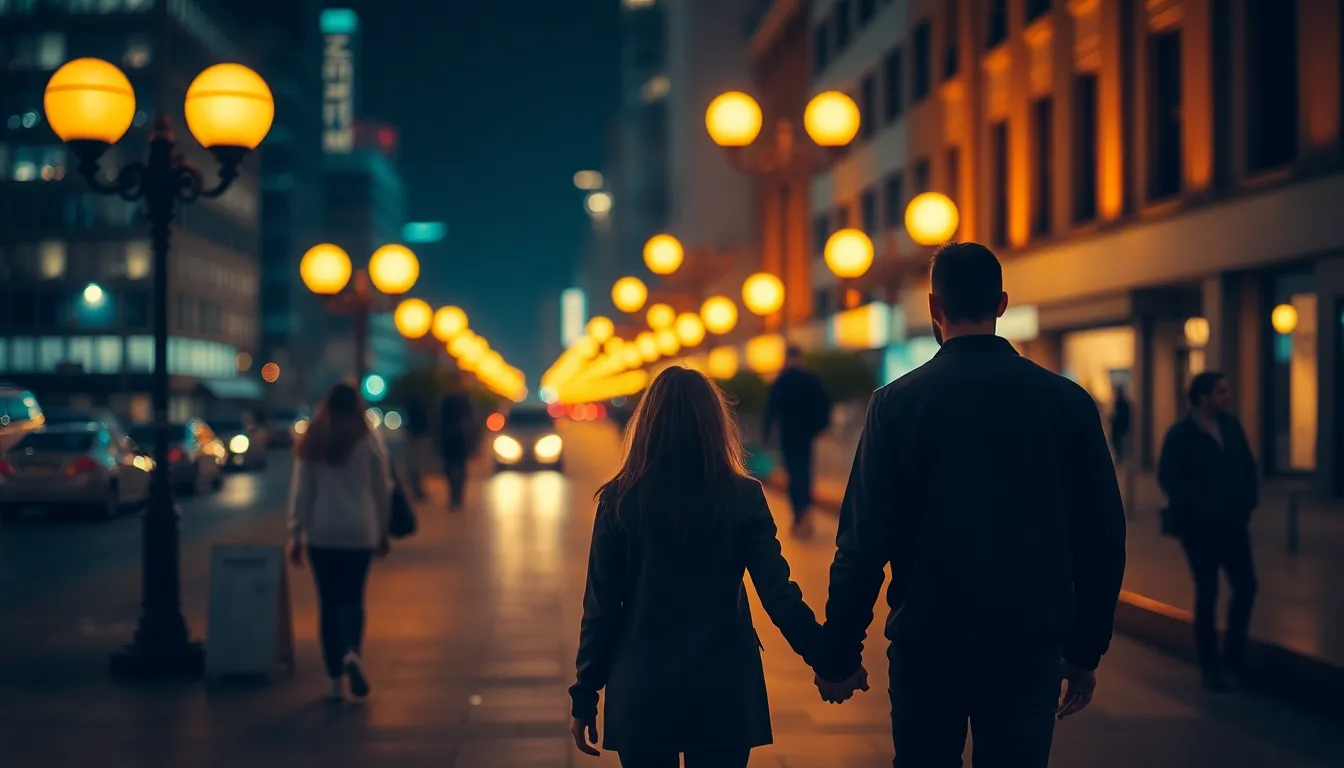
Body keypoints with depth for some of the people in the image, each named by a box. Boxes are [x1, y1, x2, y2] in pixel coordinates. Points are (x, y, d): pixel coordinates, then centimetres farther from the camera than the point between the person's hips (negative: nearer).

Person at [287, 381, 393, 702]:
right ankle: (352, 652, -23)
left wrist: (295, 534, 4)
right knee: (352, 598, 6)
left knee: (328, 602, 7)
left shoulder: (311, 443, 3)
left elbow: (300, 492, 1)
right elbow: (382, 490, 3)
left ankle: (336, 681, 7)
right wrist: (383, 531, 13)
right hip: (360, 532, -1)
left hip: (321, 533, 1)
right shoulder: (369, 441, 0)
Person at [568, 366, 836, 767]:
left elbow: (601, 606, -4)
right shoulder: (743, 498, -6)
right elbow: (778, 593, -8)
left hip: (641, 693, 0)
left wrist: (584, 697, 3)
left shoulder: (620, 500, -6)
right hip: (722, 692, 0)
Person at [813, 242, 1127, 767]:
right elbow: (1102, 540, 3)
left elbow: (864, 542, -9)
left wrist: (839, 655, 0)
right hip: (1031, 650, 1)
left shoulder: (898, 403, -8)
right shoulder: (1069, 402, -1)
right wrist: (1085, 651, 13)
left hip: (927, 645, -1)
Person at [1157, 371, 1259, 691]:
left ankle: (1234, 654, 24)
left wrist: (1249, 498, -2)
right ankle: (1211, 667, 12)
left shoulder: (1231, 425, 5)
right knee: (1207, 594, 2)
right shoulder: (1180, 434, -9)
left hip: (1233, 522, 5)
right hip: (1200, 526, -5)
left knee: (1246, 587, 5)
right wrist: (1199, 507, -21)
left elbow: (1248, 465, 12)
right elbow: (1168, 477, -15)